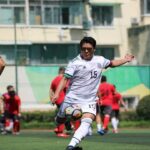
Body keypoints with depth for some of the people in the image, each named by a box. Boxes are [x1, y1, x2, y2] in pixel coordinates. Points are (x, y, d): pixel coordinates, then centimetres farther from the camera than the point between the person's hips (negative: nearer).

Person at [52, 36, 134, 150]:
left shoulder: (100, 60, 7)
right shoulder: (75, 63, -9)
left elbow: (111, 63, 29)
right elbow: (65, 79, -14)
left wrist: (125, 60, 20)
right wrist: (57, 94, -25)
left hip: (89, 101, 2)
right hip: (72, 98, -2)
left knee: (86, 124, -24)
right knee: (60, 120, 14)